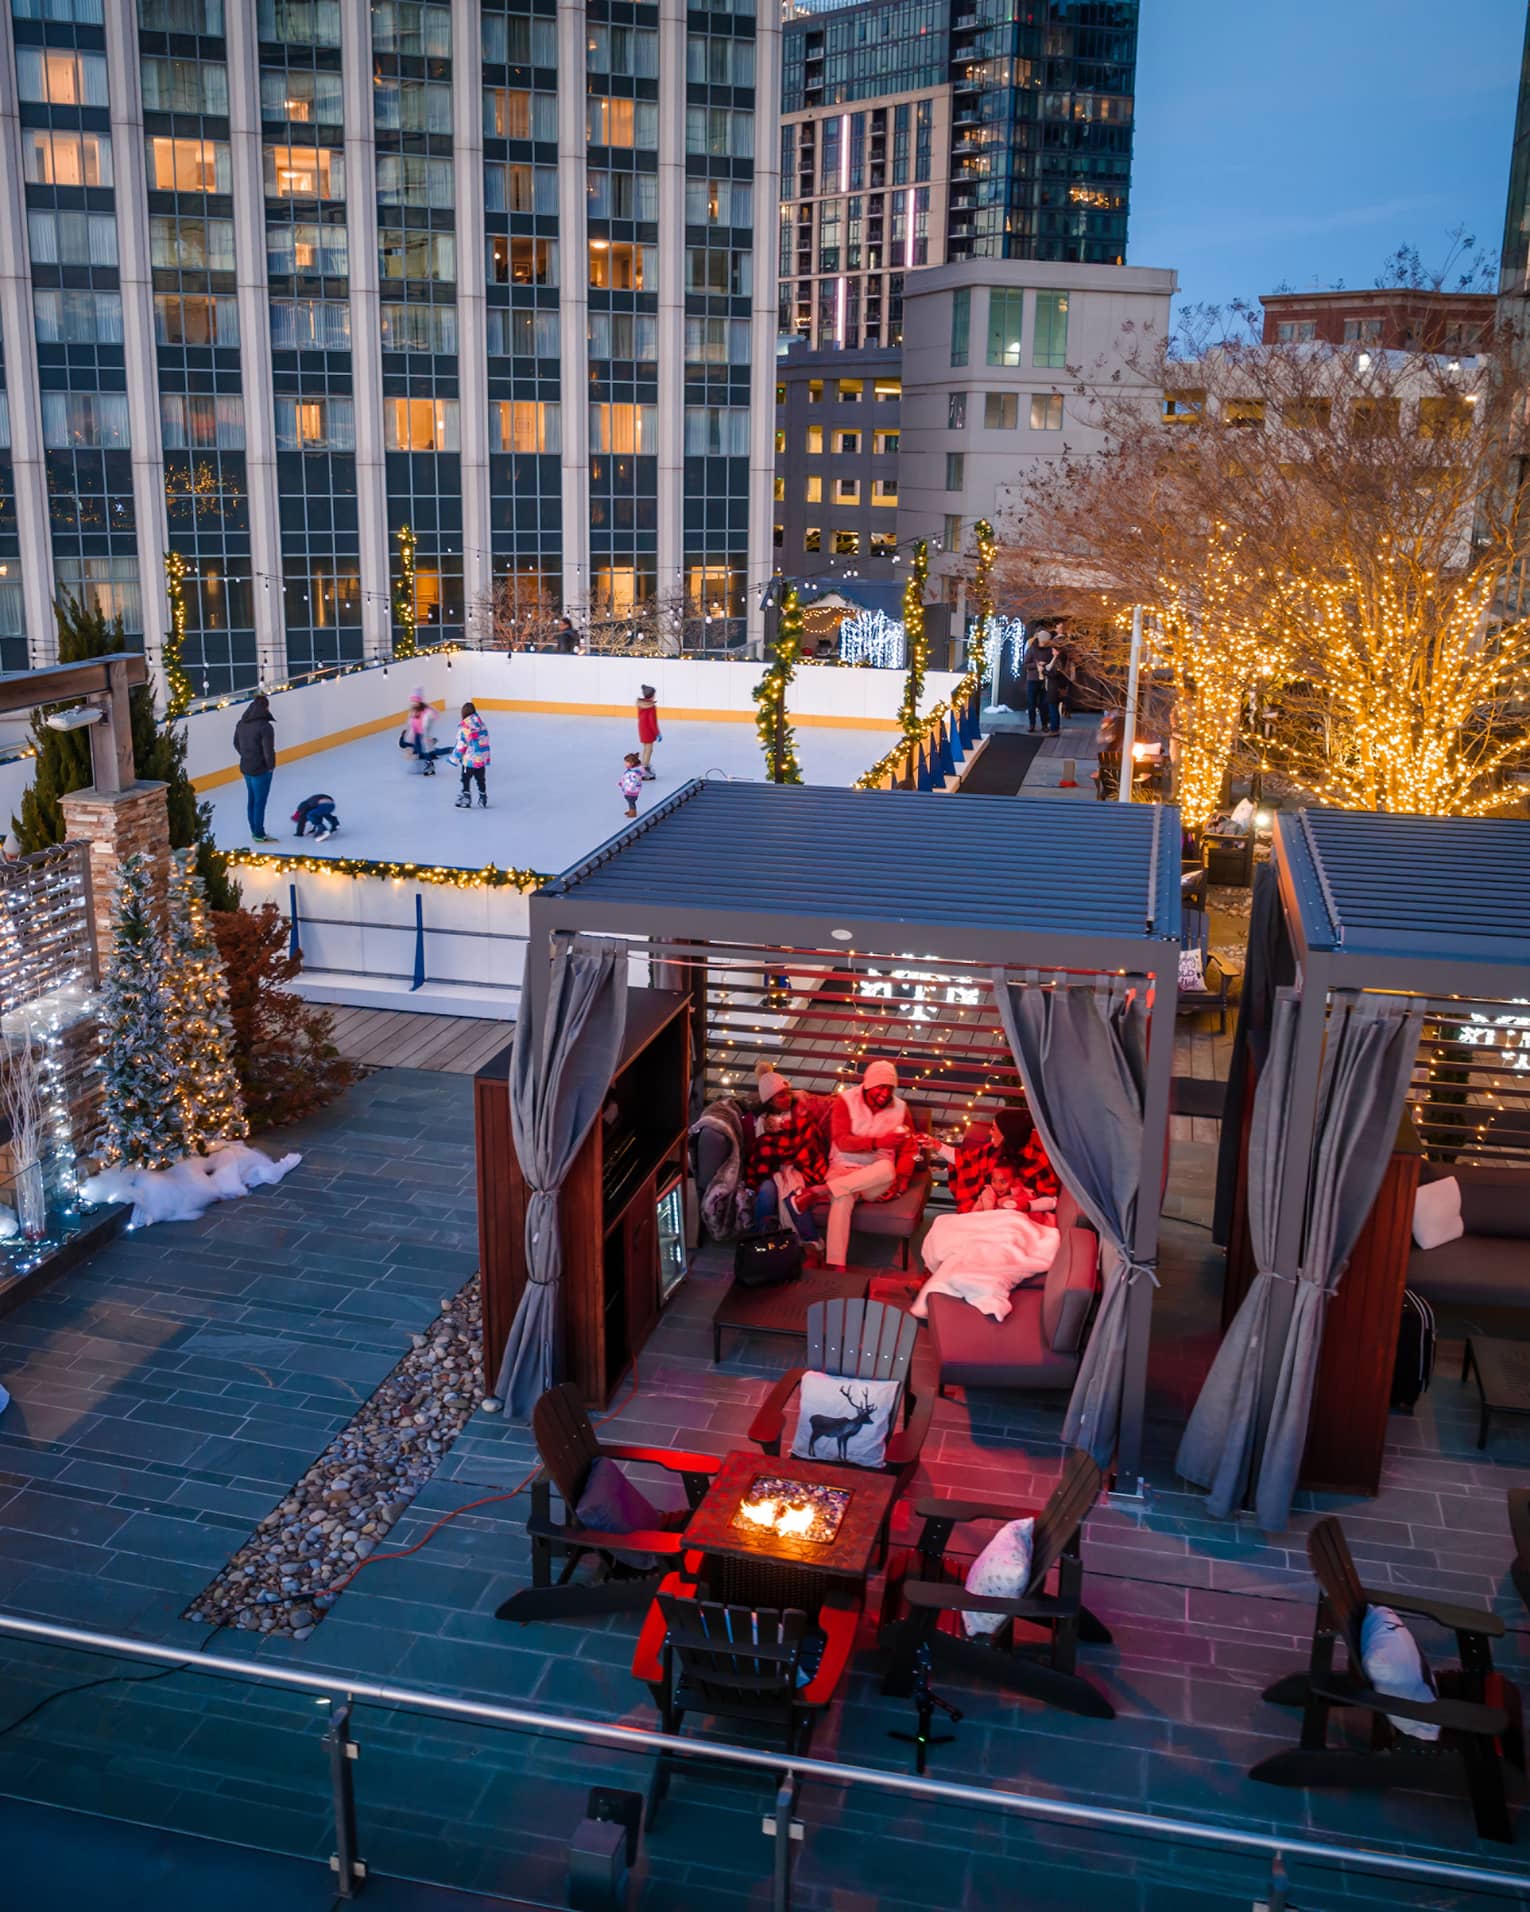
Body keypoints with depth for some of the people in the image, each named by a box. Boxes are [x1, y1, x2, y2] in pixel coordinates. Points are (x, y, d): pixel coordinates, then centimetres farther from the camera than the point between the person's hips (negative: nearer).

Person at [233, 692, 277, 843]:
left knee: (251, 799, 18)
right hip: (261, 770, -8)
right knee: (260, 802, 2)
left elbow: (236, 744, 13)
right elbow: (268, 750, -22)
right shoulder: (265, 726, -22)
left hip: (246, 767, 8)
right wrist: (271, 766, -7)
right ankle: (259, 835, 9)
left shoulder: (241, 724, 2)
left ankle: (254, 831, 29)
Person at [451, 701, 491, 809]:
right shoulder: (482, 724, 3)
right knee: (481, 779, 16)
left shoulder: (464, 726, -15)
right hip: (482, 759, 6)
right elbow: (485, 741, 8)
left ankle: (466, 800, 8)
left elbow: (461, 745, -14)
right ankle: (483, 800, 22)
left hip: (469, 759, -6)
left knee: (466, 779, 7)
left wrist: (455, 758, -4)